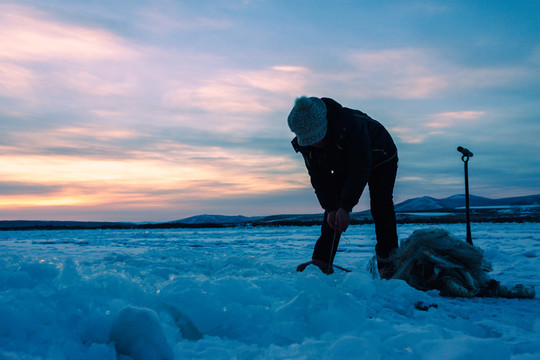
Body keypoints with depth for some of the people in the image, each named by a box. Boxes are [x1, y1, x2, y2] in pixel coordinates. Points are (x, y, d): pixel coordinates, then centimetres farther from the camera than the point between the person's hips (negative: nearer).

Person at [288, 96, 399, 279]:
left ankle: (387, 261, -7)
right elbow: (319, 177, -15)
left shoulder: (351, 124, -43)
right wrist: (330, 208, -27)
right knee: (333, 205, -8)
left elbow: (361, 169, -39)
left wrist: (346, 207, -38)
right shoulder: (305, 144, -23)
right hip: (345, 166, 5)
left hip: (380, 159, -4)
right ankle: (322, 261, -8)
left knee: (380, 207, -17)